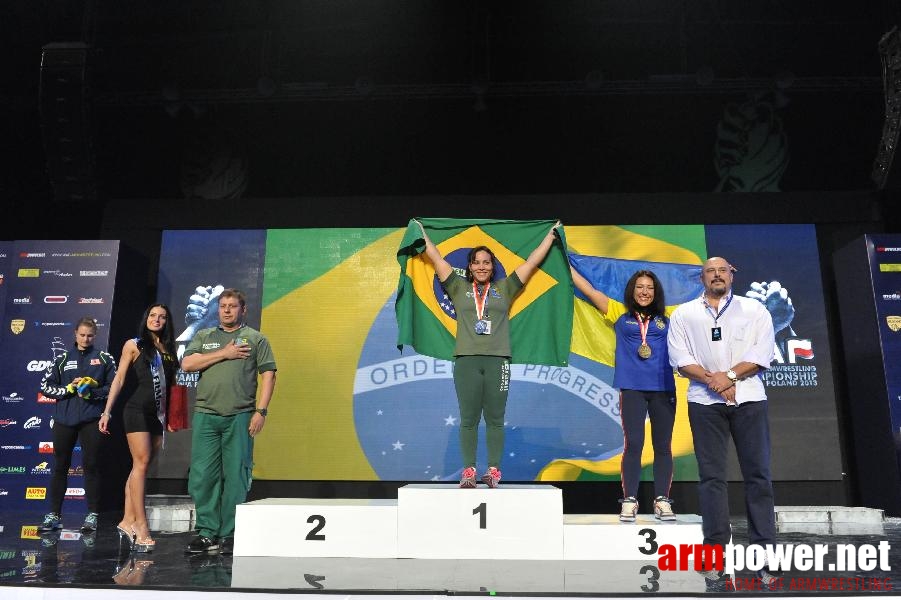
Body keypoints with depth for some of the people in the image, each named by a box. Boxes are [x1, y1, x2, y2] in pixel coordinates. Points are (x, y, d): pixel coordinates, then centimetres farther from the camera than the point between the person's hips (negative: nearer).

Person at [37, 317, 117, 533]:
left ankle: (92, 515, 5)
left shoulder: (105, 359, 6)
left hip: (91, 419, -2)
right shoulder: (62, 359, 10)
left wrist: (93, 392, -13)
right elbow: (46, 386, 7)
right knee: (60, 466, 7)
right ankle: (54, 515, 15)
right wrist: (68, 389, -8)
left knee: (90, 465, -1)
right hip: (64, 419, 2)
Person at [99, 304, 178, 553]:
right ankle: (141, 526, -13)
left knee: (139, 466, 6)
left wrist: (167, 416, 9)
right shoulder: (134, 345, 2)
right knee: (141, 462, -12)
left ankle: (128, 521, 11)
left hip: (157, 415, 5)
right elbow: (119, 379, -1)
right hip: (137, 411, -4)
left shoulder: (168, 350, 13)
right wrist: (107, 411, -6)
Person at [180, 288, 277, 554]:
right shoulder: (203, 336, 17)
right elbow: (187, 364, 2)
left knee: (236, 477, 0)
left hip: (240, 417, -2)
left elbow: (268, 374, 3)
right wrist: (224, 354, -4)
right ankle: (207, 533, 11)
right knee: (202, 475, 1)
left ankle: (229, 535, 9)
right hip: (205, 415, 2)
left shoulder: (255, 338, 10)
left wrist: (261, 411, -7)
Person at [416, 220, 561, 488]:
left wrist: (551, 235, 21)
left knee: (495, 419, 2)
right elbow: (437, 259, 16)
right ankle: (468, 471, 5)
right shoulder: (459, 288, 14)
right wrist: (422, 234, 19)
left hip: (497, 360, 0)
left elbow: (531, 263, 18)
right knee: (469, 419, 1)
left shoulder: (504, 288, 15)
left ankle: (494, 470, 8)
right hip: (467, 359, 0)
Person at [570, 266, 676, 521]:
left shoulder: (667, 319, 12)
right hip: (632, 388, -2)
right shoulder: (620, 313, 9)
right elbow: (589, 289, 10)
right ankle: (629, 501, 3)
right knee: (633, 443, -4)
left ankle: (662, 501, 12)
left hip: (663, 388, 2)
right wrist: (567, 264, 10)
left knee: (663, 446, 4)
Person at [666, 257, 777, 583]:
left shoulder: (755, 310, 11)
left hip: (748, 399, 0)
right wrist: (711, 379, -13)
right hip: (705, 401, 0)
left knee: (757, 474, 0)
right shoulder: (683, 314, 11)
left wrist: (729, 375, -14)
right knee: (711, 475, 0)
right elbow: (680, 357, 0)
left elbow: (762, 353, -1)